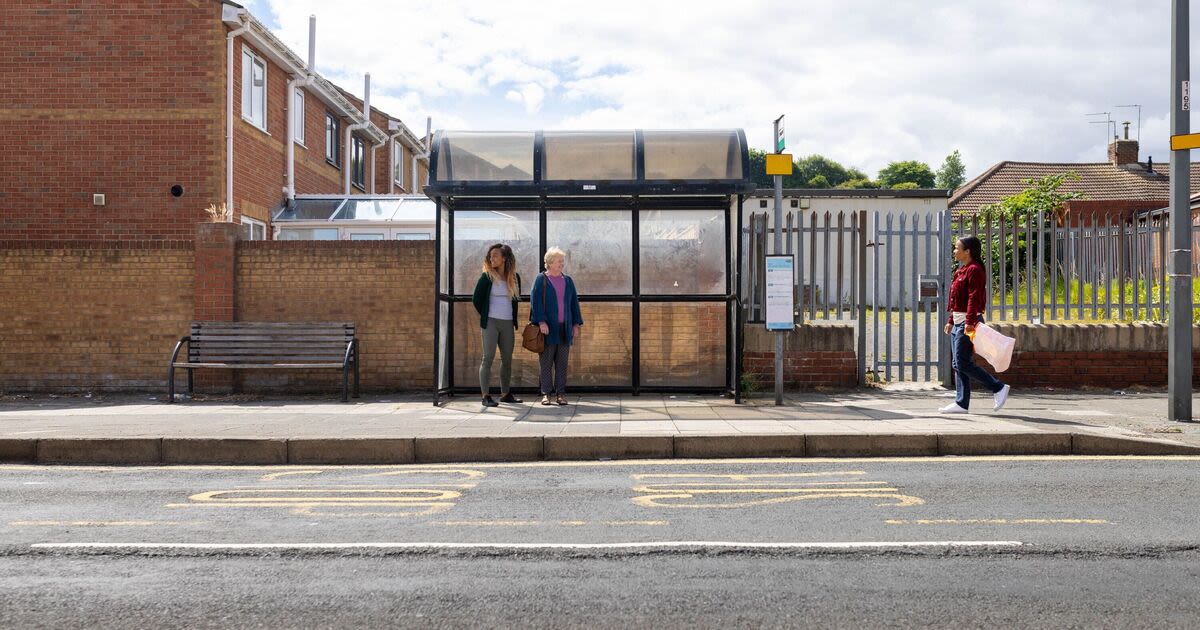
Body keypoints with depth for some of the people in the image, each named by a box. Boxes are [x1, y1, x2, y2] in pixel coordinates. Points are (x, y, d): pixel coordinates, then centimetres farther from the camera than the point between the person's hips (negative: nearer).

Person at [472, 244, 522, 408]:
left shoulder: (515, 277, 7)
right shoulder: (487, 276, -2)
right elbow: (476, 299, 1)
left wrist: (514, 320, 14)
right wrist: (485, 316, 4)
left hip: (508, 323, 4)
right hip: (491, 322, -4)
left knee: (507, 359, 9)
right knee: (488, 358, -7)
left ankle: (505, 393, 20)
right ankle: (486, 396, -6)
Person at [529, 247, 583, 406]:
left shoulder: (568, 281, 13)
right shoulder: (541, 280, 0)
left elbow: (574, 303, 14)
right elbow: (536, 302, -7)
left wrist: (576, 324, 8)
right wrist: (541, 322, -17)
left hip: (565, 328, 4)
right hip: (548, 328, -4)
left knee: (562, 363, 4)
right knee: (546, 362, -1)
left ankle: (560, 393, 8)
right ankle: (546, 394, 5)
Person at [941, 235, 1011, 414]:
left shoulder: (974, 270, -12)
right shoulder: (961, 271, 18)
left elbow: (974, 298, -20)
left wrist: (970, 322, -27)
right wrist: (951, 320, 20)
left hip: (968, 323, -10)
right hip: (958, 322, 10)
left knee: (963, 364, -11)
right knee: (958, 365, 8)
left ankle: (999, 388, -2)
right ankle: (961, 403, 10)